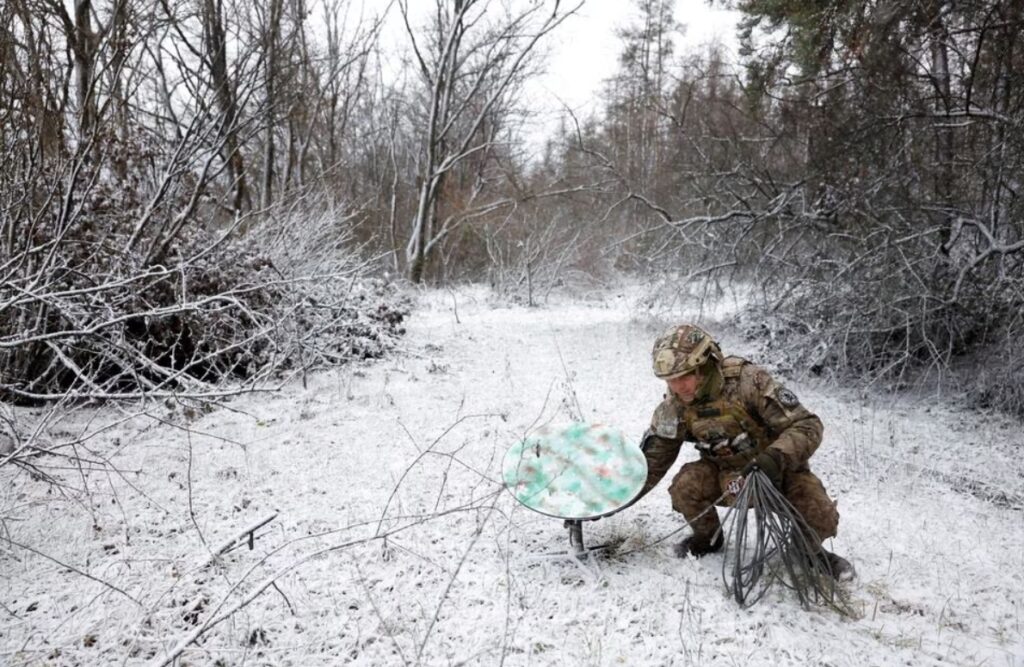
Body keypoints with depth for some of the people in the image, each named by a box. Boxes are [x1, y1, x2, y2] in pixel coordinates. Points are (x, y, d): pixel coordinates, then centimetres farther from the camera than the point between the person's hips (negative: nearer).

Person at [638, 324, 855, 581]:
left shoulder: (748, 381, -29)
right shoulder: (674, 408, -16)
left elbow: (807, 426, -29)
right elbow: (652, 462, -5)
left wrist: (775, 457, -46)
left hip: (778, 469, -3)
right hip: (726, 474, 3)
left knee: (821, 518, -25)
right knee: (685, 486, -25)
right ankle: (708, 537, 7)